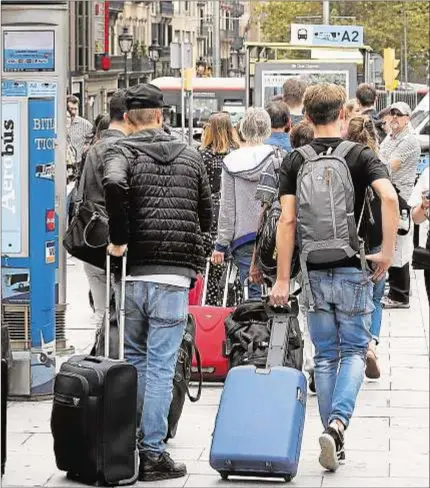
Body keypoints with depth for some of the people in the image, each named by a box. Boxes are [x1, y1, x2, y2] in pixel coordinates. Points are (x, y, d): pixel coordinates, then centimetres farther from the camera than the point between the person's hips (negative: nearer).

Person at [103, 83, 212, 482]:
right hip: (175, 275, 0)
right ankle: (153, 453, -2)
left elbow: (114, 185, -23)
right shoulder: (190, 156, 10)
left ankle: (127, 444, 21)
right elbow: (207, 217, 15)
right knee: (160, 366, -1)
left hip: (132, 273, 0)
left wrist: (119, 238, -12)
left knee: (132, 360, 16)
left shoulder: (121, 151, 0)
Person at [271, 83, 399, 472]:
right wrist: (387, 251, -12)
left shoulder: (295, 161, 2)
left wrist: (283, 279, -3)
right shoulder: (361, 156, -3)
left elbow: (287, 220, -4)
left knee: (325, 357, 11)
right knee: (354, 351, 8)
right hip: (352, 269, -2)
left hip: (313, 272, 2)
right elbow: (389, 196, -20)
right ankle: (338, 421, -15)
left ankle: (333, 441, 11)